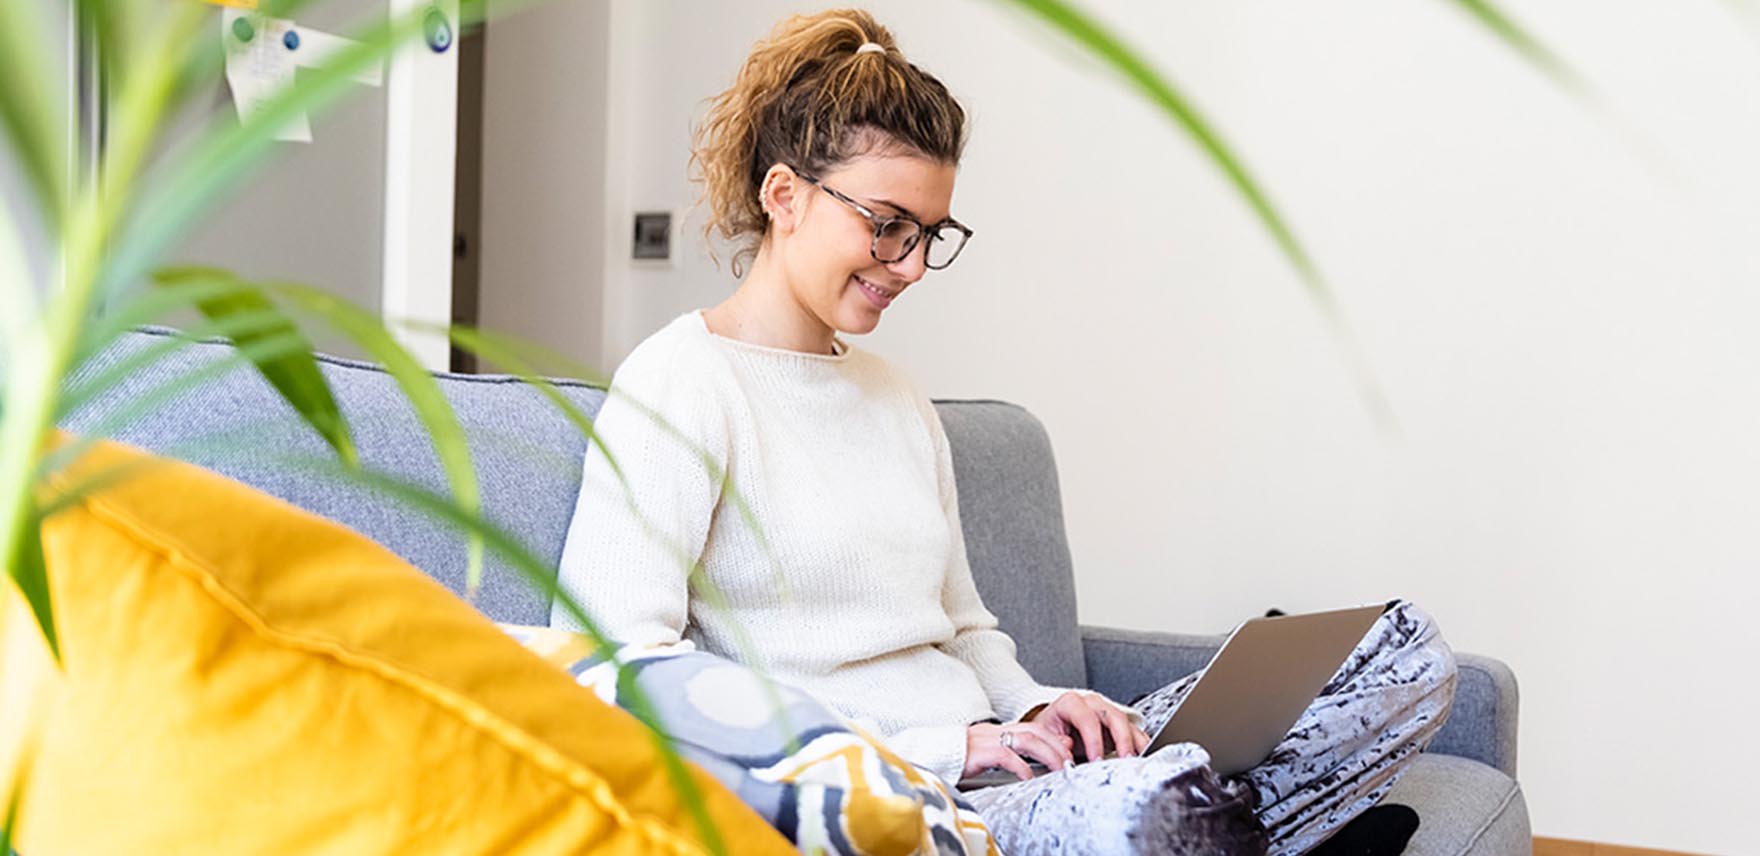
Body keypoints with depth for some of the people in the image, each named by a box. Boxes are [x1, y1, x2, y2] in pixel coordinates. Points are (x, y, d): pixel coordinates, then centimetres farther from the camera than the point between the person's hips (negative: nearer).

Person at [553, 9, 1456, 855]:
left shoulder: (900, 401, 22)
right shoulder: (680, 383, -4)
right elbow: (616, 661, -16)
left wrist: (1032, 711, 2)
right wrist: (930, 748, -18)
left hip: (993, 778, 8)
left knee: (1410, 649, -6)